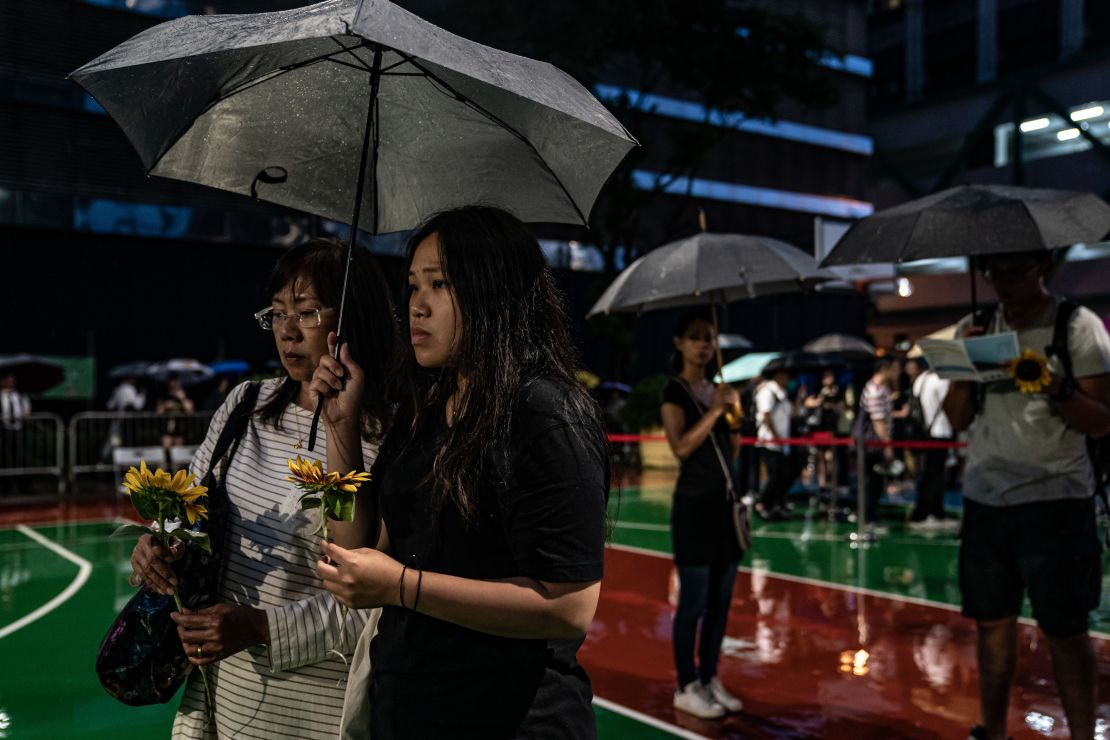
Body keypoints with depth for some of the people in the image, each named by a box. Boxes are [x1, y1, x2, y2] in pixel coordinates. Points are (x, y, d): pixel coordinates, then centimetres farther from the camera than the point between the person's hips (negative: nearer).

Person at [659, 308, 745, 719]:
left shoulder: (717, 390, 13)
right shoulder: (675, 391, -7)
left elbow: (733, 452, 14)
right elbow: (681, 447, -20)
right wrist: (716, 410, -19)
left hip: (726, 503, 7)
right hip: (695, 505, -7)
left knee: (721, 601, 11)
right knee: (693, 601, -2)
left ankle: (710, 680, 22)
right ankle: (686, 688, 8)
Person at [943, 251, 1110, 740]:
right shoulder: (974, 328, 9)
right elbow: (957, 420, 7)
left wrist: (1056, 387, -25)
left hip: (1054, 498, -4)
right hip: (985, 497, 4)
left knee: (1064, 629, 0)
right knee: (993, 623, 11)